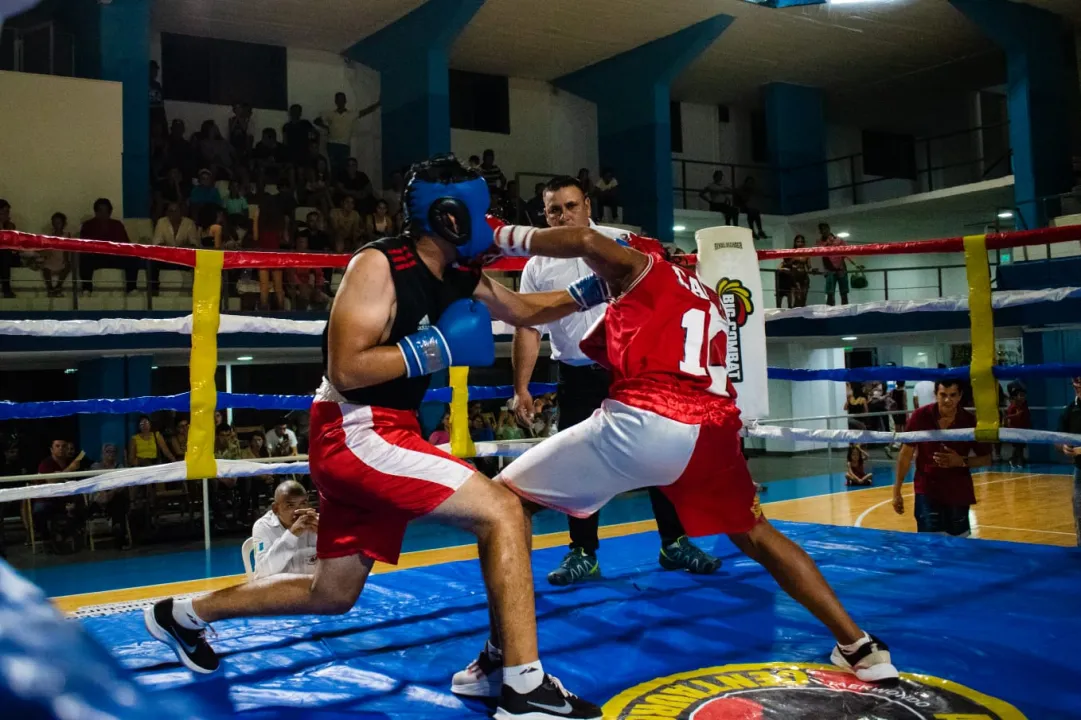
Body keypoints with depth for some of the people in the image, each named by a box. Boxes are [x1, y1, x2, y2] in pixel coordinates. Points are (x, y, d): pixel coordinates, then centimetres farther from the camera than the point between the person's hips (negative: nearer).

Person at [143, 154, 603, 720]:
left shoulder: (460, 278, 8)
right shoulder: (378, 265, -15)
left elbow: (523, 311, 24)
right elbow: (345, 371, -21)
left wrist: (589, 290, 14)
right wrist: (435, 348, -21)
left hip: (377, 438, 9)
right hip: (354, 434, -9)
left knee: (332, 594, 18)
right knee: (501, 511, -17)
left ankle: (185, 613, 36)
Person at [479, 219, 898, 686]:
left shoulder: (646, 271, 17)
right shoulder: (704, 297, 35)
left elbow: (587, 240, -4)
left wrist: (511, 237, 8)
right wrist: (615, 305, 41)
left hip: (644, 421, -6)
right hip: (713, 429, 7)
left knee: (506, 498, 7)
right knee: (756, 536, 30)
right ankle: (861, 647, 28)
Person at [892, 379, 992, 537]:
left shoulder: (970, 421, -9)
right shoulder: (920, 417, -10)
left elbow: (986, 459, 1)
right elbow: (906, 454, -2)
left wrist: (962, 461, -20)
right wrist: (897, 491, -3)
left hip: (959, 493, 1)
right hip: (927, 492, -1)